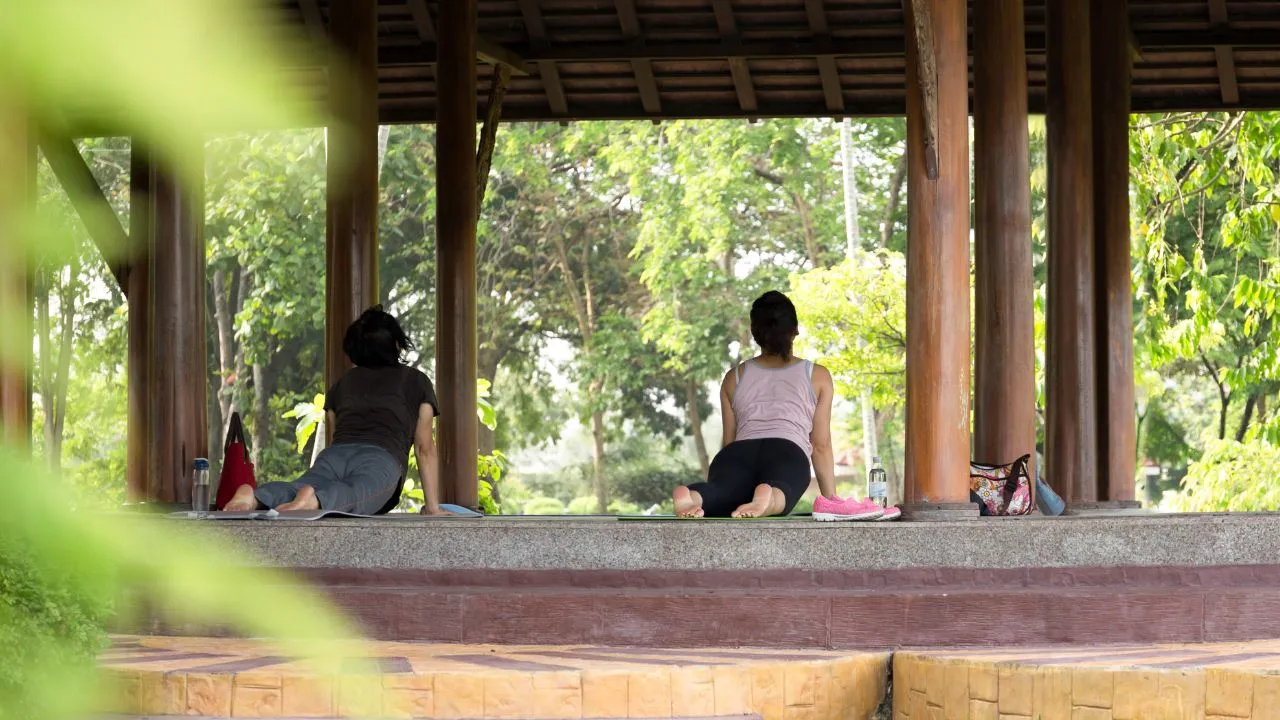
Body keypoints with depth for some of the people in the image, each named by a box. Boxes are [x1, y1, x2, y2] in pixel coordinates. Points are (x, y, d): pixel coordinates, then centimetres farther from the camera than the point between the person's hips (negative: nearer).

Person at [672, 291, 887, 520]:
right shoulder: (818, 376, 27)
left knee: (725, 495, -29)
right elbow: (821, 445, 22)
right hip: (788, 454, -2)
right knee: (780, 491, -32)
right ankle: (768, 498, -69)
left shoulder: (735, 377, 32)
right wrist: (831, 500, 27)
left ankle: (693, 496, -64)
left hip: (739, 452, 2)